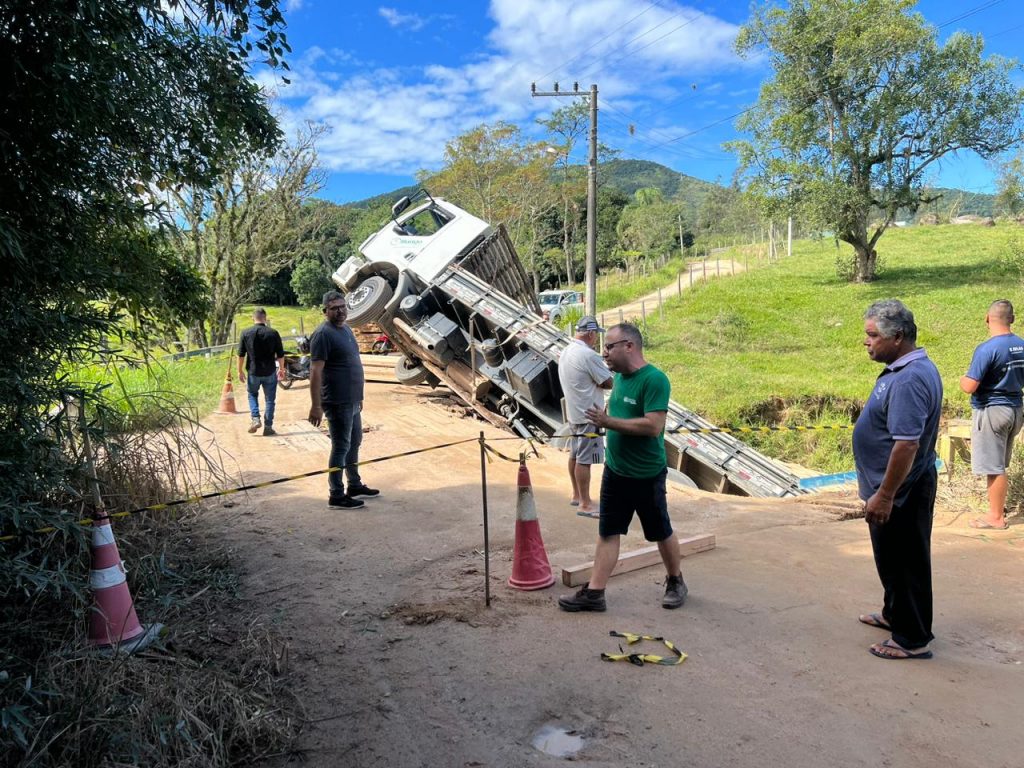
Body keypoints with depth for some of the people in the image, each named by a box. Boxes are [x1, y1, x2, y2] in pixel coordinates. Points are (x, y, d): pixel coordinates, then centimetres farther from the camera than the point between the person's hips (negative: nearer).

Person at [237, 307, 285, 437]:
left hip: (253, 372, 1)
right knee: (269, 399, 9)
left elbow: (241, 355, -1)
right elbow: (280, 355, -1)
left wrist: (240, 371, 9)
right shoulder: (273, 333, -5)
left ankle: (255, 419, 4)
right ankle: (268, 427, 10)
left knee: (252, 394, 23)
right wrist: (281, 369, 14)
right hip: (270, 372, -1)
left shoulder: (246, 333, -4)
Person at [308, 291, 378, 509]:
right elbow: (315, 372, -20)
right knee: (341, 447, -2)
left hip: (352, 401, 9)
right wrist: (316, 406, -24)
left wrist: (359, 397, 22)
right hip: (337, 403, -9)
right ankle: (336, 495, 7)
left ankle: (354, 484, 33)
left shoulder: (346, 329, 13)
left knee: (354, 443, 18)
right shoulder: (323, 334, -15)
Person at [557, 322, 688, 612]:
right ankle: (594, 593, 14)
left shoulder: (654, 379, -20)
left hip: (646, 476, -7)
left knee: (661, 532, 12)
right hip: (614, 470, 7)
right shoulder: (619, 376, 6)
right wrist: (603, 416, 2)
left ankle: (675, 582, 34)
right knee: (607, 532, 9)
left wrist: (608, 421, -25)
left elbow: (653, 426, -28)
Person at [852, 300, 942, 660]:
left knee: (905, 564, 4)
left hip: (900, 494, -10)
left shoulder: (909, 380, -27)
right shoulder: (906, 368, 7)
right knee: (892, 560, 24)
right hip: (896, 489, 10)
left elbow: (907, 444, -31)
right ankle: (894, 614, 41)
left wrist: (884, 495, -26)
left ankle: (912, 640, 18)